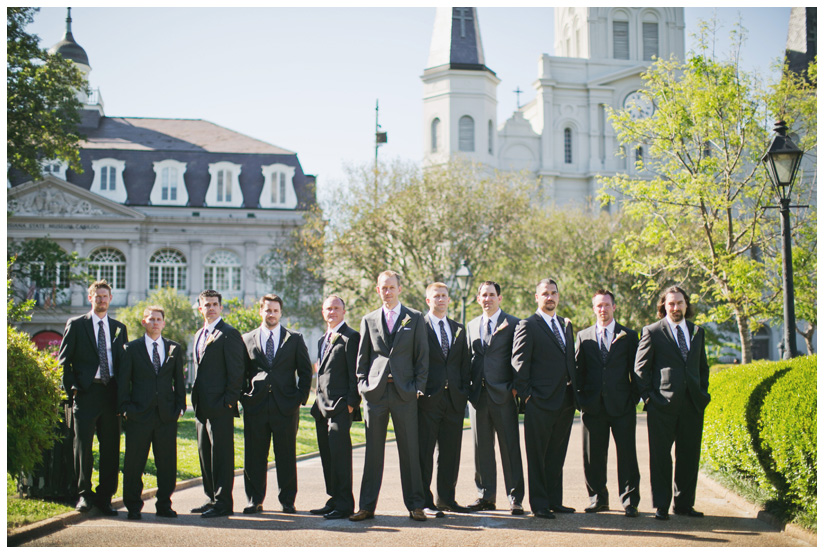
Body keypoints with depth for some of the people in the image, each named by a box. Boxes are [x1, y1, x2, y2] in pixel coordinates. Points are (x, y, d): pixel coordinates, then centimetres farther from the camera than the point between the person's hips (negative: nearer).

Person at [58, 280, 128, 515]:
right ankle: (84, 494, 10)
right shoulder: (76, 325, 5)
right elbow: (63, 361, 4)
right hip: (86, 393, -3)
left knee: (111, 448, 3)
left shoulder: (119, 328, 15)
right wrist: (72, 388, -6)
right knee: (83, 446, -2)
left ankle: (104, 497, 12)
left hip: (111, 394, 3)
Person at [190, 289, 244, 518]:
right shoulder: (199, 335, 19)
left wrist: (229, 400, -16)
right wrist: (196, 399, 16)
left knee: (221, 454, -5)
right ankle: (212, 498, 23)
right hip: (203, 405, 9)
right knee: (205, 453, 13)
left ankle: (223, 503, 0)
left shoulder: (229, 334, -8)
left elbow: (236, 371, -12)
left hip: (220, 405, -9)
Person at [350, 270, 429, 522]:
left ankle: (415, 505, 9)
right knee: (373, 451, 4)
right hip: (375, 391, 2)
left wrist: (418, 386, -4)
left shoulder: (415, 318, 8)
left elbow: (422, 355, 5)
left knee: (410, 451, 1)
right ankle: (367, 507, 8)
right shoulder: (369, 320, 13)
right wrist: (363, 384, 2)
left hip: (404, 392, -1)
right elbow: (362, 357, 14)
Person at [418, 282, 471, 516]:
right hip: (428, 399, -5)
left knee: (451, 452, 9)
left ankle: (446, 499, 20)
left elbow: (465, 363, 16)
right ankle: (425, 502, 4)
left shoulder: (458, 329, 16)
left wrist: (465, 390, 6)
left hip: (454, 399, 5)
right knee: (424, 452, -1)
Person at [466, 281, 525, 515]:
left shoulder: (513, 324, 1)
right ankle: (486, 496, 16)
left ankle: (515, 498, 4)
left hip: (503, 393, -4)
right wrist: (468, 387, 8)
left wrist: (515, 387, -10)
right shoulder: (471, 326, 16)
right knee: (482, 447, 8)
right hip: (478, 393, 5)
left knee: (510, 446, -2)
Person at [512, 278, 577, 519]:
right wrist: (526, 394, -12)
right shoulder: (527, 326, -5)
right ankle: (539, 505, 6)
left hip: (565, 402, 7)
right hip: (540, 402, -7)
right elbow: (519, 363, -8)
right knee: (537, 457, 1)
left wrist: (574, 392, 12)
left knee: (557, 456, 13)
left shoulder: (566, 325, 17)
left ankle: (554, 501, 21)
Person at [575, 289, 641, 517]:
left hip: (622, 405, -2)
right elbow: (578, 369, 11)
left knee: (626, 454, -1)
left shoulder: (628, 336, 8)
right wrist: (580, 397, 2)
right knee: (593, 455, 5)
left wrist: (635, 397, -1)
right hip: (593, 405, 2)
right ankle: (598, 498, 17)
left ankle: (630, 501, 6)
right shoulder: (583, 336, 12)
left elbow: (635, 369, 7)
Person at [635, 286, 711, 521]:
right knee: (660, 456, -2)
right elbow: (640, 368, 1)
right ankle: (661, 505, 6)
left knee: (689, 455, 7)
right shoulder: (652, 332, 1)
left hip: (692, 404, 4)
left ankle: (684, 503, 18)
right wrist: (648, 396, -6)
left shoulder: (698, 332, 15)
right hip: (662, 404, -4)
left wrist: (702, 393, 12)